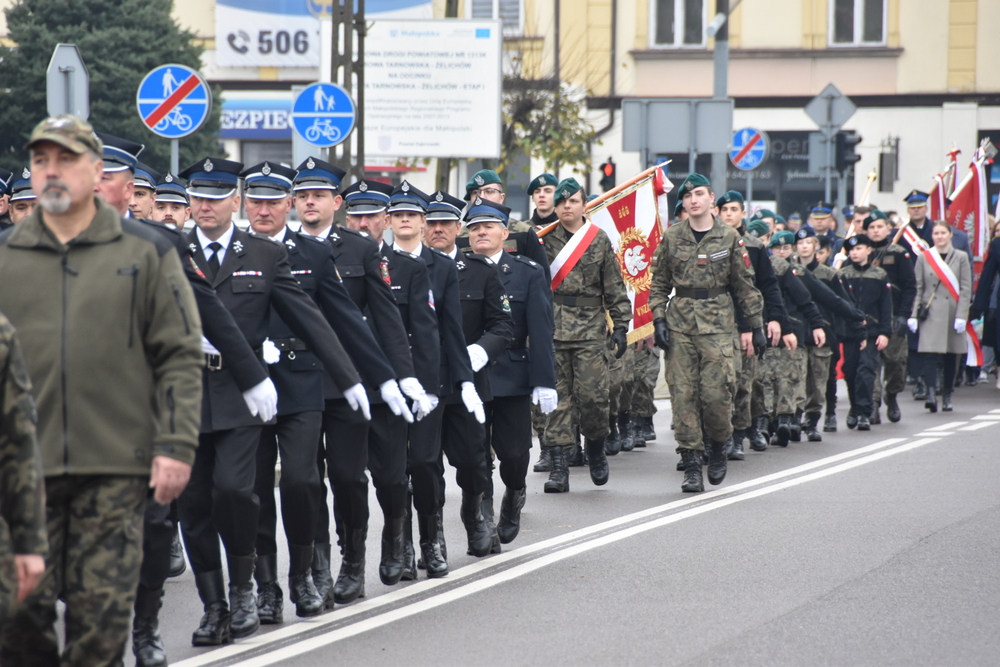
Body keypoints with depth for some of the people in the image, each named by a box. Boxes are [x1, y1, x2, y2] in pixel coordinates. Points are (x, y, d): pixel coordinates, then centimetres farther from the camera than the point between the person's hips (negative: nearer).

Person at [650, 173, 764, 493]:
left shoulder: (729, 238, 3)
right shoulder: (671, 238, 6)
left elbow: (745, 286, 7)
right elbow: (658, 283, 10)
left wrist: (756, 326, 5)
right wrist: (658, 320, -1)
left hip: (718, 325, -1)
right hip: (680, 325, 1)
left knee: (717, 392, -10)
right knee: (684, 395, -2)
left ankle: (718, 447, 17)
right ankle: (691, 465, 3)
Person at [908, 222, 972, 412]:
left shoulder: (961, 257, 5)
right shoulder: (923, 257, 6)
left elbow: (966, 290, 1)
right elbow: (918, 288, 5)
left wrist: (961, 316, -9)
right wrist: (913, 315, -4)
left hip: (953, 313, 1)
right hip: (930, 313, -1)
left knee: (951, 356, 6)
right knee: (929, 353, -14)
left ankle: (947, 396, 18)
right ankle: (931, 393, -22)